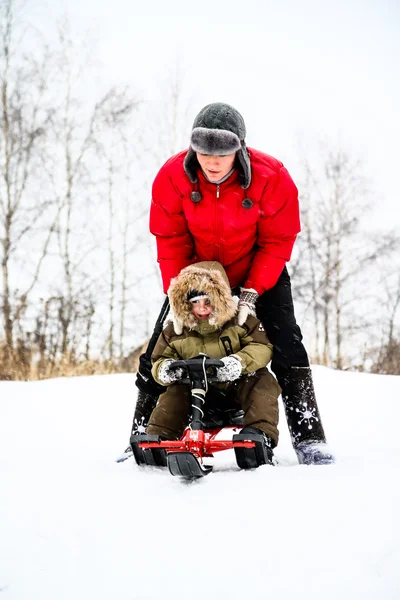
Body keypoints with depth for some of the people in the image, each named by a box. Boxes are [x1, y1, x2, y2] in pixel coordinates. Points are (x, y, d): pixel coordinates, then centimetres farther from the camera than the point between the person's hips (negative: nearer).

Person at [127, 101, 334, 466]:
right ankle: (142, 435, 10)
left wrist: (252, 292, -26)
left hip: (258, 273, -1)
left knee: (286, 346, -13)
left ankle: (309, 439, -4)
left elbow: (277, 242, -18)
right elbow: (171, 243, -14)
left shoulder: (271, 178, -27)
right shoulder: (172, 177, -23)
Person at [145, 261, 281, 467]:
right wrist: (164, 369, -25)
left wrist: (239, 362, -40)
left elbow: (262, 348, -19)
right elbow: (159, 359, 2)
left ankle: (260, 434, -39)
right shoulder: (175, 331, -4)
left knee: (263, 382, -30)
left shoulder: (239, 321, -12)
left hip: (237, 384, -2)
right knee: (174, 392, -23)